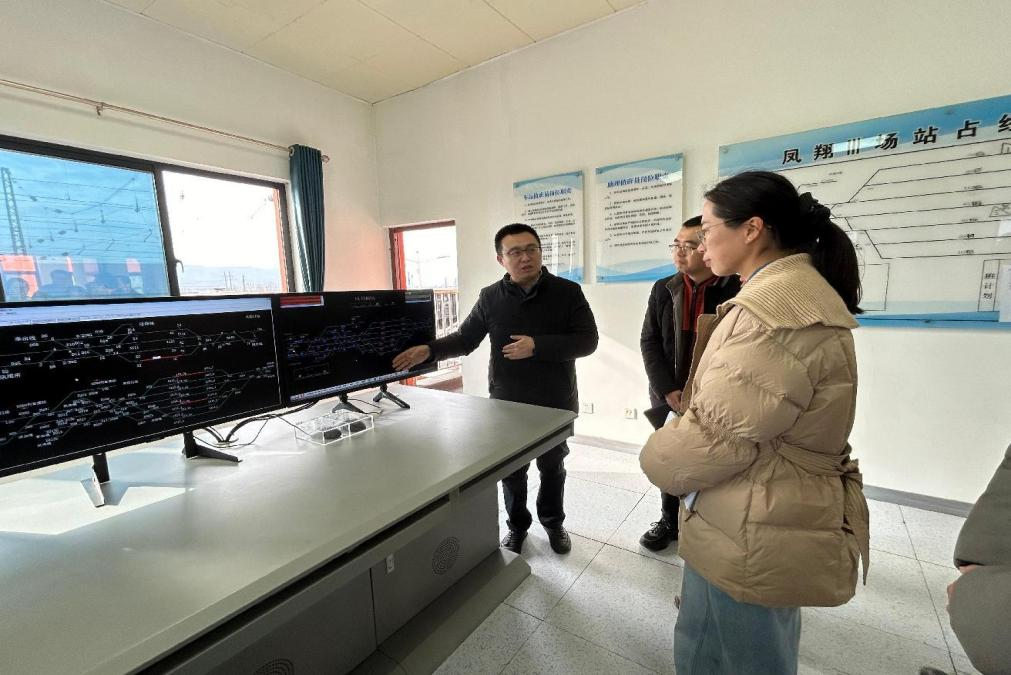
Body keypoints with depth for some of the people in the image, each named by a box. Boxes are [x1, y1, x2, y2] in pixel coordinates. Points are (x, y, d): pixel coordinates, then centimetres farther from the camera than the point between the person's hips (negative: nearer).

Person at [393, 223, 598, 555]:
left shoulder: (567, 292, -8)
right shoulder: (490, 297, -3)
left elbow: (587, 340, -13)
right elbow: (465, 338, 2)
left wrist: (537, 346, -24)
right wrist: (429, 350, -14)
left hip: (555, 403, -1)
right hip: (507, 403, 1)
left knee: (553, 466, 18)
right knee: (511, 470, 15)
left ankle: (553, 522, 44)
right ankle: (517, 525, 41)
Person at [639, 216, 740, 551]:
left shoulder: (737, 290, -8)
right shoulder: (662, 289, 4)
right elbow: (648, 342, 1)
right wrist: (668, 391, -9)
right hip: (668, 396, 4)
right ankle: (670, 520, 37)